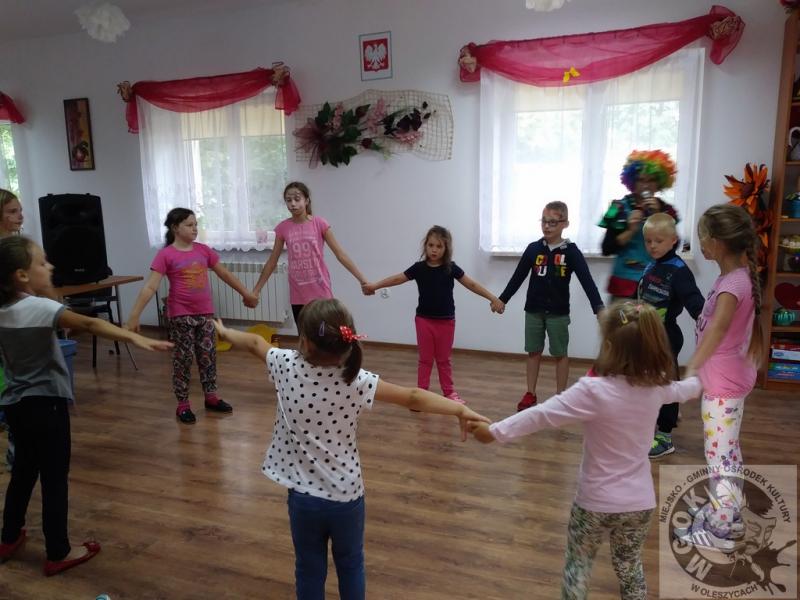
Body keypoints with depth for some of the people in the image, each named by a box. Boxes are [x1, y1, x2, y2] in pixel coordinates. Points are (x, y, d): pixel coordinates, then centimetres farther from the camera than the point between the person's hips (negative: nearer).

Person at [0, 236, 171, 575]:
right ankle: (59, 554, 13)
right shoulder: (37, 307, -22)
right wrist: (135, 338, -48)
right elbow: (89, 324, -37)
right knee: (55, 478, 2)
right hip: (44, 403, -8)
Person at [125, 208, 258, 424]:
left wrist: (246, 293, 19)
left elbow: (224, 274, 14)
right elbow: (150, 287, -16)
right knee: (182, 359, 5)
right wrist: (134, 315, -22)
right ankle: (183, 404, 16)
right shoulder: (166, 255, -10)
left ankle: (211, 396, 27)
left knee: (208, 356, 12)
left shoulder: (203, 250, 4)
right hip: (180, 315, -4)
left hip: (205, 313, 5)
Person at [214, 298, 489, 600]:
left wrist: (225, 332, 24)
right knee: (350, 565, 23)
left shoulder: (286, 365, -13)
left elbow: (255, 342, 6)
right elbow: (413, 398, -17)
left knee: (310, 570, 19)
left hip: (303, 496, 1)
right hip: (347, 495, 0)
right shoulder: (358, 381, -17)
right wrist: (461, 409, -11)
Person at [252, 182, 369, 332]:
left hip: (320, 292, -2)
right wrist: (256, 290, 7)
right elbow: (272, 262, 7)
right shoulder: (283, 228, -1)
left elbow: (340, 254, -7)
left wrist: (362, 279, -13)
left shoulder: (319, 223, -7)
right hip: (298, 295, 2)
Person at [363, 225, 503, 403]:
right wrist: (375, 285, -14)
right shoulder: (419, 268, -4)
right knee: (425, 358, 8)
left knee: (444, 359, 12)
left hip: (446, 320, 0)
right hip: (424, 319, 0)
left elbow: (472, 285, -3)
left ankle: (449, 392, 25)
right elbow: (397, 279, -5)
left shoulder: (451, 268, -4)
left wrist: (492, 299, -6)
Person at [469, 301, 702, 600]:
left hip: (597, 501, -5)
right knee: (629, 565, 25)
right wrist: (701, 380, 40)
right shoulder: (655, 387, -6)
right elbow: (683, 389, 16)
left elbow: (542, 414, -25)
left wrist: (495, 431, -18)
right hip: (640, 502, 5)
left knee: (578, 560, 19)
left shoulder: (594, 390, -25)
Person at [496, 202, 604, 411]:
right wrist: (503, 299, 8)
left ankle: (560, 396, 19)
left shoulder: (571, 251, -8)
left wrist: (599, 308, -23)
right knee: (533, 352, 10)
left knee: (560, 354, 7)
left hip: (558, 312, -2)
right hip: (533, 310, 2)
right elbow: (518, 277, 6)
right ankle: (530, 394, 19)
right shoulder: (533, 249, -1)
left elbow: (587, 281, -13)